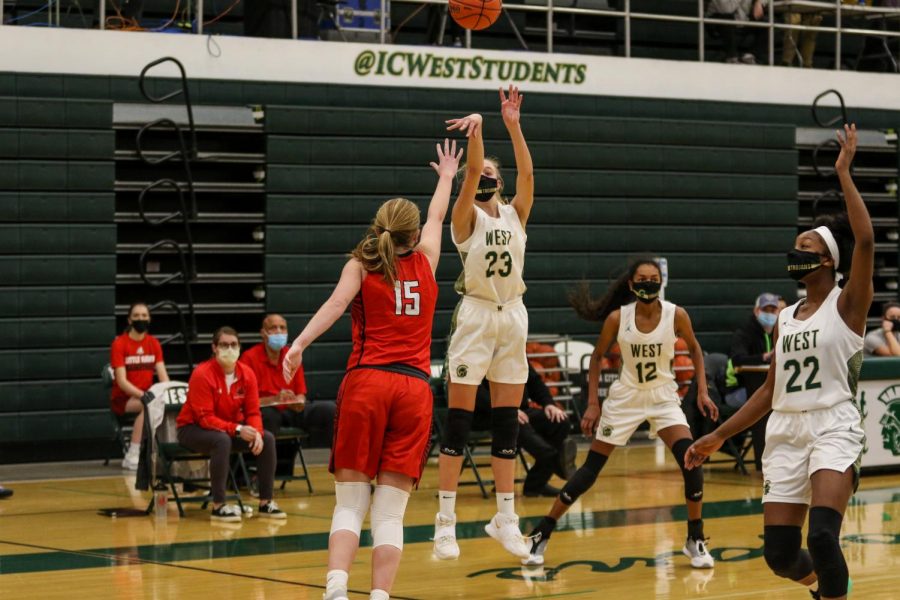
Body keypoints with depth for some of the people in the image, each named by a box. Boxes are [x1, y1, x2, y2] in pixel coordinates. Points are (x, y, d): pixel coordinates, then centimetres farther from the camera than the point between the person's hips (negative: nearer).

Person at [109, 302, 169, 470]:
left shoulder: (154, 343, 7)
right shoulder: (119, 344, -8)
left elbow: (163, 376, 0)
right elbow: (121, 381, -16)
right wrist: (143, 395, -30)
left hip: (146, 396, 4)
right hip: (122, 399, -4)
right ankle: (132, 457, -33)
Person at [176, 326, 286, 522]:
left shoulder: (247, 373, -4)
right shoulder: (202, 374, -22)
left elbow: (253, 412, -3)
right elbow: (205, 418, -25)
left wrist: (256, 433, -25)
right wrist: (238, 429, -33)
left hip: (232, 427, 6)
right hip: (192, 428, -6)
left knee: (267, 438, -13)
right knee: (222, 440, -37)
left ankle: (266, 503, -6)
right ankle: (218, 506, -32)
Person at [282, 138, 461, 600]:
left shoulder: (361, 265, 7)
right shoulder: (425, 261, 14)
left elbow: (337, 303, -12)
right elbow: (436, 218, 34)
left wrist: (300, 343, -23)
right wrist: (447, 177, 52)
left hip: (365, 382, -1)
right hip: (414, 388, 1)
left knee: (349, 503, 1)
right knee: (390, 510, 0)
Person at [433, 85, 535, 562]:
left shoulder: (515, 215, 9)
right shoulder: (466, 217, -1)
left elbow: (527, 173, -7)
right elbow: (470, 171, -18)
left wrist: (513, 126, -16)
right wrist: (476, 129, -30)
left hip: (513, 317, 4)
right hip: (475, 314, -4)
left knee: (507, 423, 7)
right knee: (459, 420, -5)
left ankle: (505, 519, 12)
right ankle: (446, 521, -1)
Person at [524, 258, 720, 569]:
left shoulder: (676, 315, -14)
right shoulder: (617, 317, -15)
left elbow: (694, 349, 5)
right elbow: (597, 357, -1)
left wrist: (702, 391, -2)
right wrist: (592, 404, -5)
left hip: (663, 397, 1)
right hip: (625, 397, 0)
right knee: (591, 468, 0)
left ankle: (695, 540, 0)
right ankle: (541, 535, 11)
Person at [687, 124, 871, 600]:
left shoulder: (847, 305, -3)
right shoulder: (785, 319, 14)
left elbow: (865, 240, -19)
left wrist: (844, 173, -15)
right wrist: (718, 437, 16)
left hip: (833, 428, -6)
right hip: (785, 432, 6)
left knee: (822, 537, -26)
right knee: (779, 554, 3)